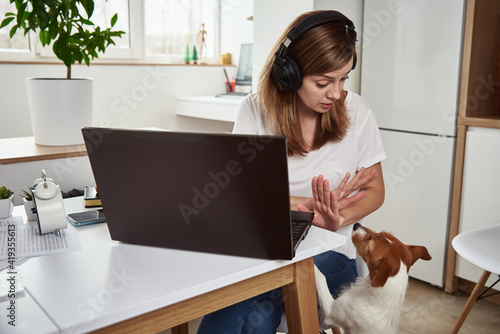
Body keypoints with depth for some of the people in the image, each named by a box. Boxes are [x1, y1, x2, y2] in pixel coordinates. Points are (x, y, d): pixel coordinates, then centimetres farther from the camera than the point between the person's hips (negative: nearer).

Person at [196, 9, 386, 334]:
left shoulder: (356, 112, -3)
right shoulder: (256, 109, -3)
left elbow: (375, 191, 5)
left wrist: (338, 218, -16)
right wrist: (308, 207, -22)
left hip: (329, 253, 0)